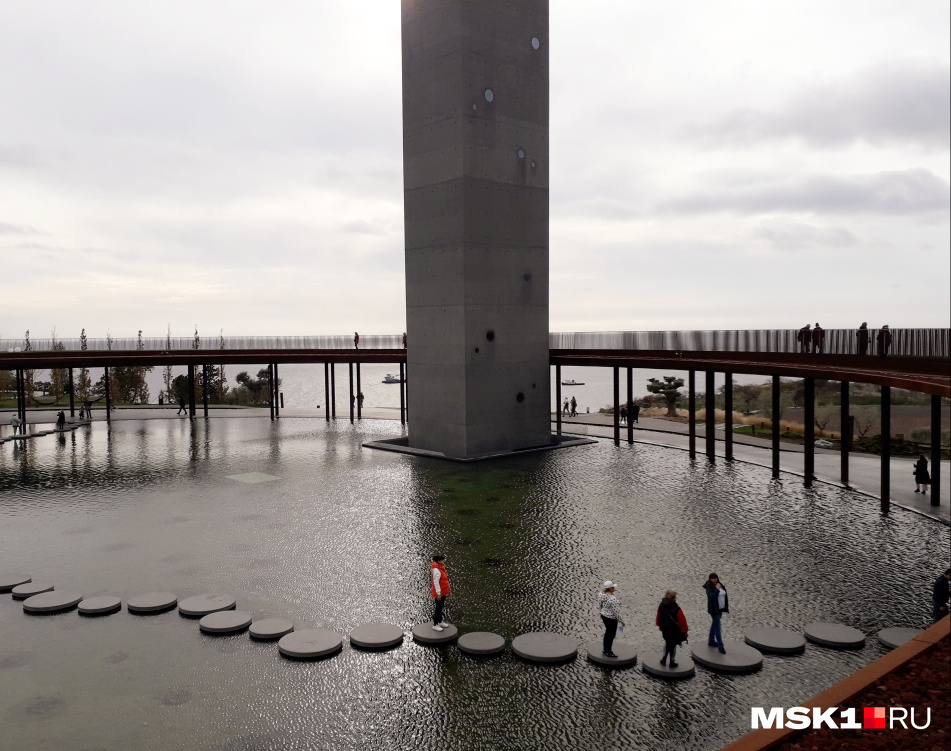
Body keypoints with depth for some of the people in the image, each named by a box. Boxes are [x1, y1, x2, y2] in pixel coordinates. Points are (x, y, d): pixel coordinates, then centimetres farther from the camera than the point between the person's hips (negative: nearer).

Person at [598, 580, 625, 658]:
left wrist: (601, 612, 24)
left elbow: (599, 605, 8)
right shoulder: (613, 599, -30)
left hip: (604, 616, 8)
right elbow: (616, 612, -24)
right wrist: (622, 621, -13)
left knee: (607, 633, 23)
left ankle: (605, 650, 35)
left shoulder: (601, 594, -6)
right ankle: (608, 652, 22)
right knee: (611, 635, 9)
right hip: (611, 619, -8)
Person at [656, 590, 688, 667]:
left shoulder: (661, 606, -14)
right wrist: (684, 631, -6)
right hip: (675, 631, -4)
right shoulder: (676, 609, -28)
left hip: (665, 629, 4)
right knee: (673, 645, 14)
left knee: (667, 642, 26)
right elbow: (682, 621, -20)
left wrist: (659, 625, 19)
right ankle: (672, 662, 23)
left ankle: (664, 659, 27)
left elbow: (658, 618, 1)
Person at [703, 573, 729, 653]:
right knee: (717, 627, -7)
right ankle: (720, 646, -5)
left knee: (715, 624, 18)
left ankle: (711, 641, 31)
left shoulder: (720, 585, 3)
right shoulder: (709, 587, -15)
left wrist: (726, 607, 8)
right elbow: (711, 596, -30)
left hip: (720, 608, 7)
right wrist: (717, 589, -28)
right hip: (714, 609, -7)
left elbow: (725, 596, 10)